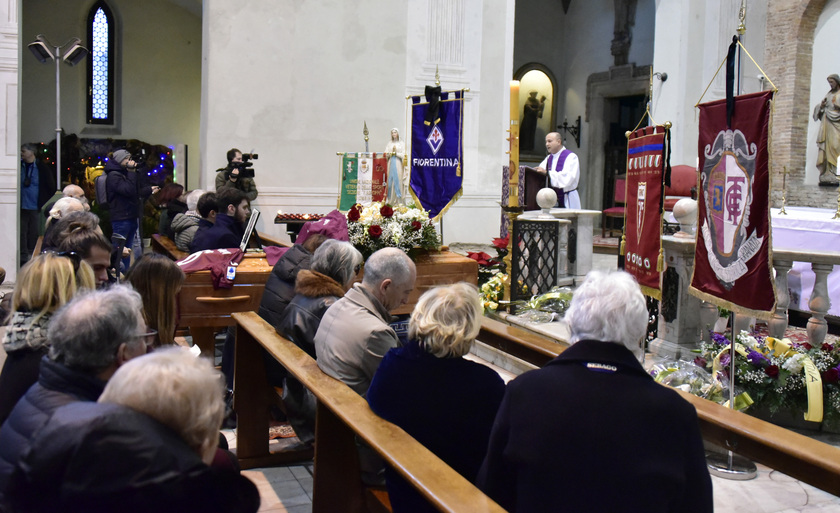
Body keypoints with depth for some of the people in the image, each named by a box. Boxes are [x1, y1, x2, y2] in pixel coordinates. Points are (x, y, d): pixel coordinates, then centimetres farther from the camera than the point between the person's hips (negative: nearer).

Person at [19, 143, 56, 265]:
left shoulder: (42, 167, -4)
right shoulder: (19, 166, 6)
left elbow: (51, 187, -2)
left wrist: (45, 204, -5)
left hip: (35, 208, -3)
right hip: (22, 207, 3)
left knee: (34, 234, 3)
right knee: (22, 233, 4)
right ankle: (24, 258, 11)